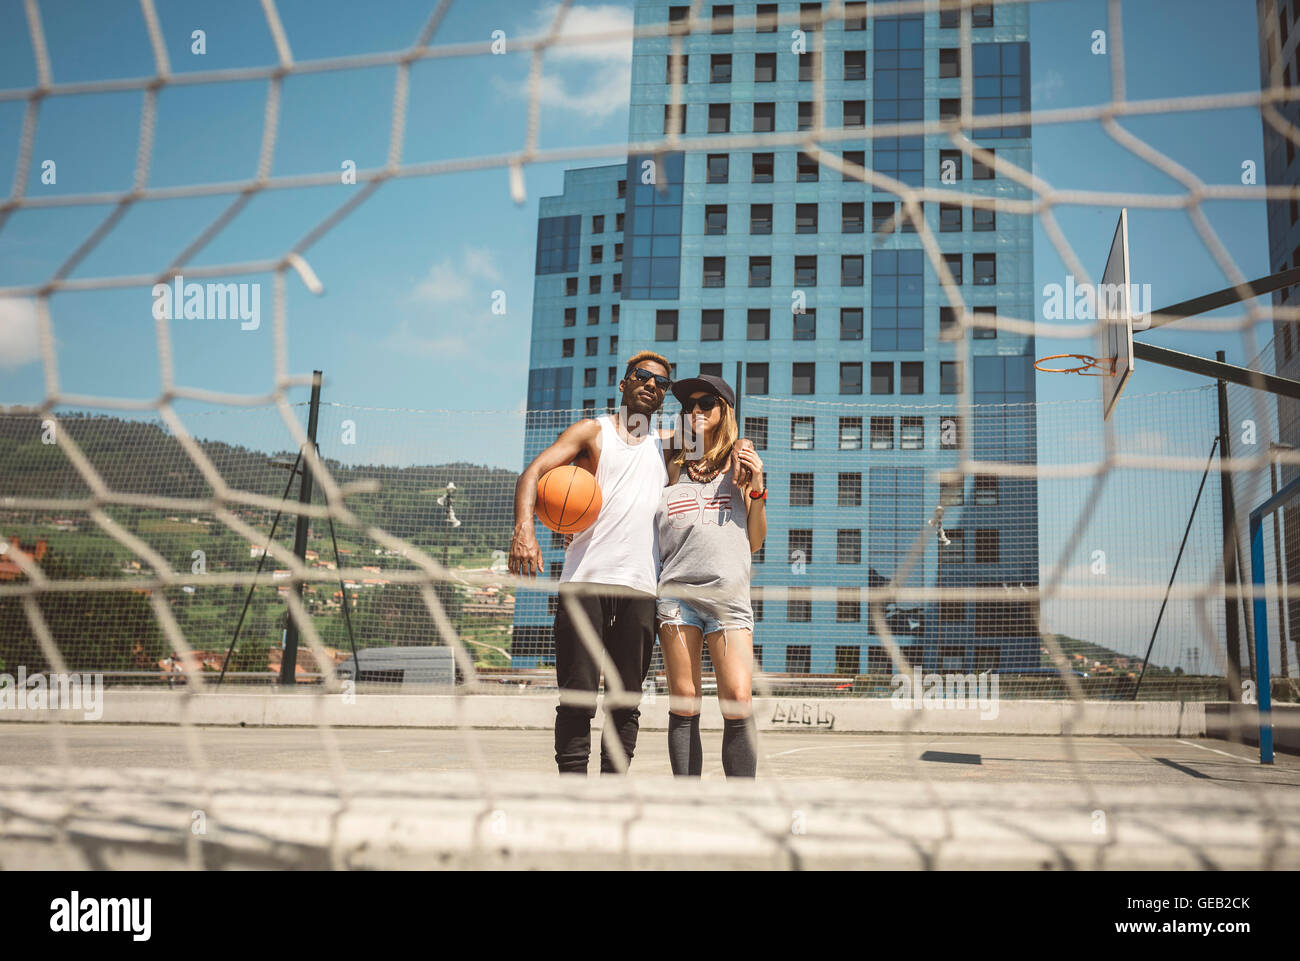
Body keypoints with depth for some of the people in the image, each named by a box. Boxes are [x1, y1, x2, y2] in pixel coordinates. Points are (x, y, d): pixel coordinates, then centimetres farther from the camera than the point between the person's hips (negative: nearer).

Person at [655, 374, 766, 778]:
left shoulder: (741, 461, 15)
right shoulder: (672, 468, 17)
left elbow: (754, 541, 15)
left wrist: (757, 490, 2)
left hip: (729, 591, -1)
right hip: (677, 590, 1)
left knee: (737, 700, -13)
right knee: (683, 704, -1)